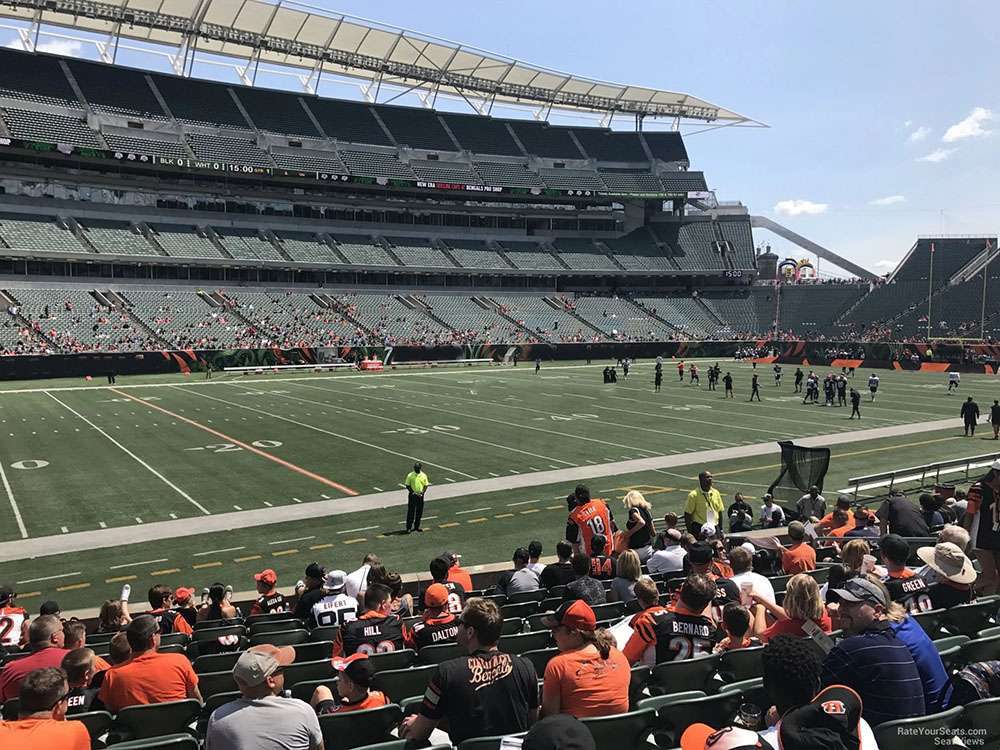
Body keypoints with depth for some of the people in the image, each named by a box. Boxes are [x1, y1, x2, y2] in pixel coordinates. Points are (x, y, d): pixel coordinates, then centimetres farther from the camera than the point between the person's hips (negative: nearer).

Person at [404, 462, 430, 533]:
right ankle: (409, 527, 4)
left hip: (420, 495, 3)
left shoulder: (423, 476, 1)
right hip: (412, 495, -3)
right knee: (411, 511, -2)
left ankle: (417, 526, 22)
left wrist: (423, 492, -9)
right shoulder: (410, 475, -6)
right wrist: (412, 492, -13)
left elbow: (426, 485, 6)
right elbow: (407, 486, -3)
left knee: (419, 512, 9)